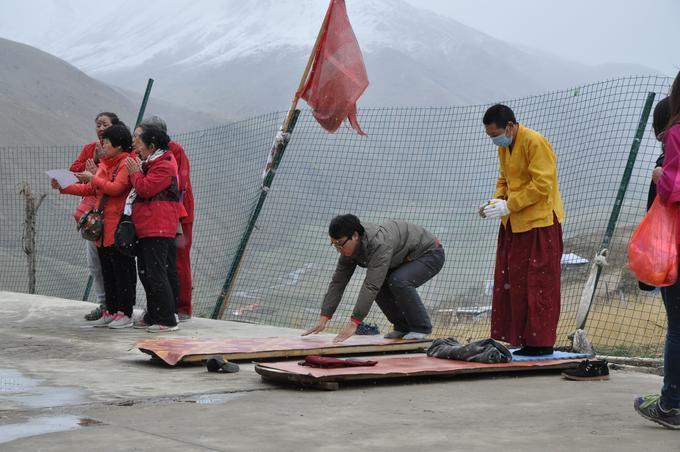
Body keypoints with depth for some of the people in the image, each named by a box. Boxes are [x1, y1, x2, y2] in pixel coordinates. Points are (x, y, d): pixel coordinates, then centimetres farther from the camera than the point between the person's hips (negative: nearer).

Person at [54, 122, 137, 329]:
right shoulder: (105, 163, 18)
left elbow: (116, 188, -20)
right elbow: (89, 189, 18)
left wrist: (93, 178, -16)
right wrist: (63, 187, 10)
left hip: (119, 226, -9)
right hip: (103, 226, 9)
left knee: (122, 270, -4)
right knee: (107, 270, 12)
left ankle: (125, 313, 0)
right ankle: (111, 311, 18)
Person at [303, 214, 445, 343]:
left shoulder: (379, 244, -38)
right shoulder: (349, 247, -12)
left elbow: (371, 286, -42)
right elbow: (338, 282, -9)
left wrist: (353, 323, -44)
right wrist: (323, 319, -15)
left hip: (431, 254, -8)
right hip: (405, 257, 9)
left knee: (399, 282, -31)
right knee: (379, 284, -9)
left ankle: (421, 327, -12)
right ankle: (403, 327, 5)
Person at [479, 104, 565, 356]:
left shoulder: (535, 143, -15)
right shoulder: (504, 147, 12)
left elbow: (542, 184, -20)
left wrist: (508, 205, -20)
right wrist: (497, 200, 1)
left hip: (539, 222, -9)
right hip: (513, 224, 9)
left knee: (538, 284, -5)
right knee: (510, 282, 8)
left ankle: (540, 343, -1)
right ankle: (518, 338, 13)